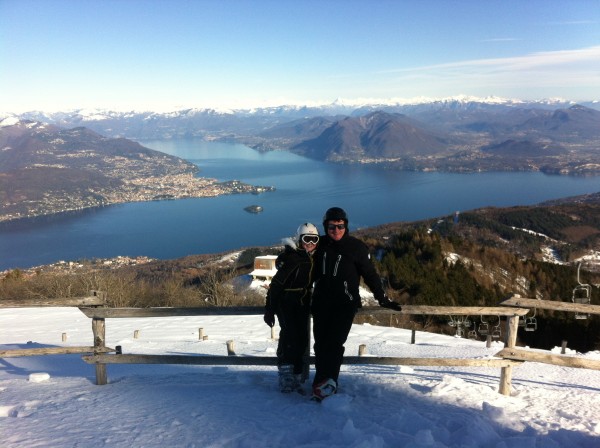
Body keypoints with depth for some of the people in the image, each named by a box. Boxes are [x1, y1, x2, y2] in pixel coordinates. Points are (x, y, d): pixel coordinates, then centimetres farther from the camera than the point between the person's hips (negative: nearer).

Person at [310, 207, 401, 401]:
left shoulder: (356, 246, -4)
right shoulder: (321, 245, 5)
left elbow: (370, 274, 2)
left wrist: (382, 298, 2)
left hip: (345, 304, -4)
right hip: (321, 303, 4)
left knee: (334, 343, -16)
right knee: (320, 343, 3)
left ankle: (324, 383, -18)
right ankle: (323, 383, 12)